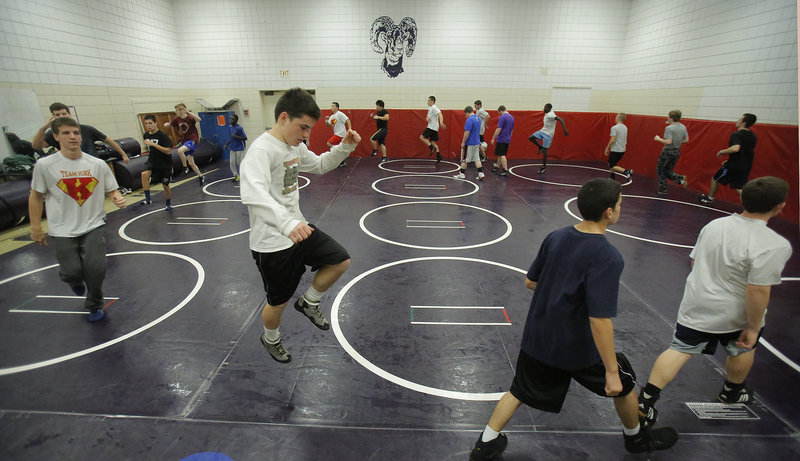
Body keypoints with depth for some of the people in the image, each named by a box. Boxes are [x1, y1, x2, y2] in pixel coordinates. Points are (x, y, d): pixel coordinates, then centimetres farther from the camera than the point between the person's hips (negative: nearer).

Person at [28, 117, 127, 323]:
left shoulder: (98, 164, -2)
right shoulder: (44, 165, -5)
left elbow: (111, 190, 7)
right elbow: (36, 196, 4)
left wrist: (118, 198, -16)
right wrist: (35, 226, 3)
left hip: (94, 226, 0)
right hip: (63, 230, 0)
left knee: (96, 269, -10)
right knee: (72, 272, -5)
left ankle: (94, 306, 19)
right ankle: (76, 280, 36)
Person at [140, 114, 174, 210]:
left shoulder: (162, 135, -19)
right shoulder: (146, 135, 0)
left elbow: (168, 151, -27)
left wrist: (153, 144, -31)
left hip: (164, 162, -4)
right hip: (152, 160, 4)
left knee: (165, 185, 5)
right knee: (144, 174, -26)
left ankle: (168, 203, 30)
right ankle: (148, 199, -20)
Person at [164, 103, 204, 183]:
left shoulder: (190, 117, -12)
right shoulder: (177, 119, 5)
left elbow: (198, 119, -34)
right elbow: (167, 125, 14)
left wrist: (188, 112, -37)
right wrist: (167, 124, -9)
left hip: (192, 140, -7)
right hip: (184, 141, 7)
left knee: (180, 150, -34)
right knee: (191, 164, 9)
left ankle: (185, 167, -14)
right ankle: (201, 176, 24)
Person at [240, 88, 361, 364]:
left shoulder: (295, 146, 4)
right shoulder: (262, 149, -23)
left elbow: (319, 165, 22)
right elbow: (253, 195, -40)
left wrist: (344, 147, 4)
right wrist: (288, 223, -56)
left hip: (298, 229, 8)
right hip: (272, 242, -8)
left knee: (341, 261, 5)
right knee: (279, 301, 9)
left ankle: (309, 302, 28)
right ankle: (270, 339, 43)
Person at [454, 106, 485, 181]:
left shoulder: (469, 119, -18)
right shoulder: (478, 118, 10)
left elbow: (467, 132, -23)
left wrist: (463, 142, -16)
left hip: (469, 143, -8)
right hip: (477, 142, 8)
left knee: (464, 159, 5)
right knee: (477, 158, 11)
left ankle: (462, 174, 15)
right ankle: (481, 173, 6)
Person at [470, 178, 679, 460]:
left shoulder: (555, 237, -6)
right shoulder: (607, 257, -25)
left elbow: (530, 282, 4)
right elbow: (599, 320, -27)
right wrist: (611, 372, -17)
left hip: (537, 340, 5)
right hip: (578, 349, -4)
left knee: (519, 391, 21)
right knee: (624, 382, 25)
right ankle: (635, 437, 50)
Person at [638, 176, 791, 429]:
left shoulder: (714, 224, -4)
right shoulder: (774, 245, -22)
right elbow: (757, 290, -23)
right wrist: (753, 327, -12)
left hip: (694, 306, 3)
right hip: (733, 315, -3)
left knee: (679, 350, 8)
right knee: (742, 349, 27)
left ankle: (645, 401, 4)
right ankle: (732, 392, 51)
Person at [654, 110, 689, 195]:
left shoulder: (669, 128, -19)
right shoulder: (683, 127, 5)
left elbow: (668, 141, -25)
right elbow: (686, 140, 9)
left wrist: (658, 139, -12)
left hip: (668, 151, -7)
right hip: (677, 151, 7)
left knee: (660, 170, 9)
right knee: (668, 171, 20)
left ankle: (662, 190, 12)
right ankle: (681, 178, -5)